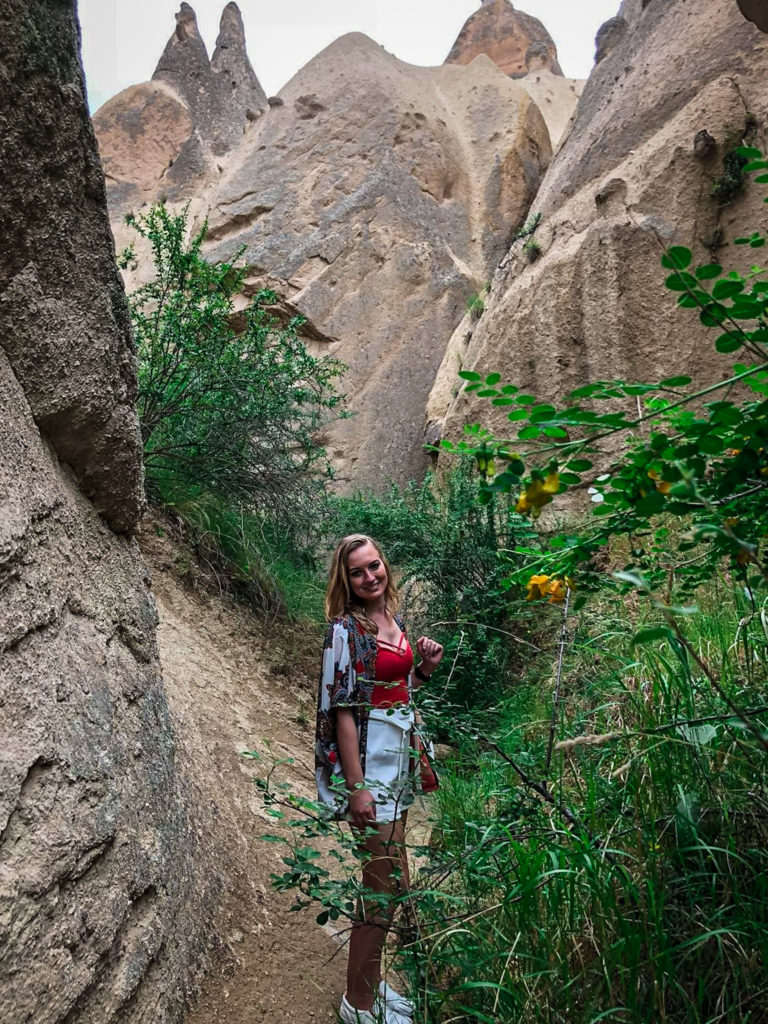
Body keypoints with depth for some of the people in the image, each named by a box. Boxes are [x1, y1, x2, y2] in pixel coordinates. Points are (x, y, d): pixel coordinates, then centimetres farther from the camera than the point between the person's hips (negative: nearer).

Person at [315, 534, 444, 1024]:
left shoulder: (395, 620, 8)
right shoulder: (346, 630, -15)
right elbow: (343, 709, -18)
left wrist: (425, 667, -2)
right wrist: (356, 787, -20)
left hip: (400, 757, 8)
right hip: (370, 759, -8)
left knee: (385, 880, 16)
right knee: (390, 882, -1)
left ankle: (369, 982, 33)